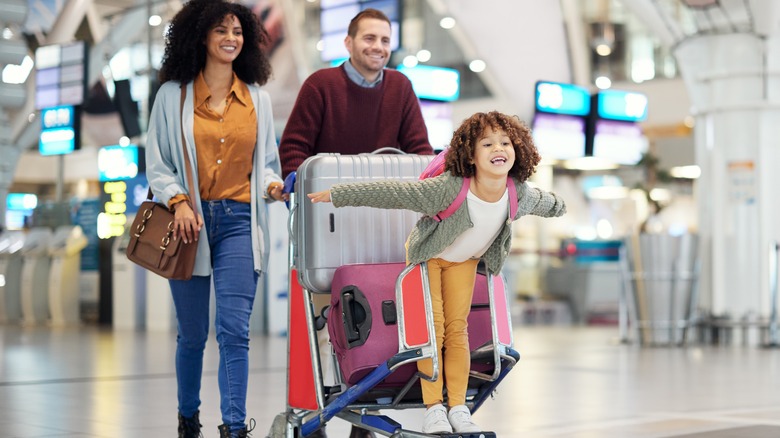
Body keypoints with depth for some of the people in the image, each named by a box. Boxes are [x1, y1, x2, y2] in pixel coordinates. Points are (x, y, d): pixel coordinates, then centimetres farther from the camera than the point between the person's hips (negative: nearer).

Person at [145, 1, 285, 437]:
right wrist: (179, 202, -12)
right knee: (193, 333, 9)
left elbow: (267, 162, 16)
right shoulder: (173, 95, 5)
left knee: (234, 329, -11)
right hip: (191, 221, 0)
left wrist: (273, 186, -6)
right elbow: (157, 164, 4)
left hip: (239, 221, 1)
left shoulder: (258, 98, 11)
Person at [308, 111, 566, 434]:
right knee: (432, 327, -7)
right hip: (427, 255, -3)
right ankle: (433, 408, 0)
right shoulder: (449, 188, -40)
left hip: (464, 260, 4)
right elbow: (392, 193, -38)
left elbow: (542, 201, 1)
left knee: (457, 328, 2)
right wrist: (336, 195, -36)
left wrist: (558, 206, 24)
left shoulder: (520, 193, -24)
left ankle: (458, 408, 6)